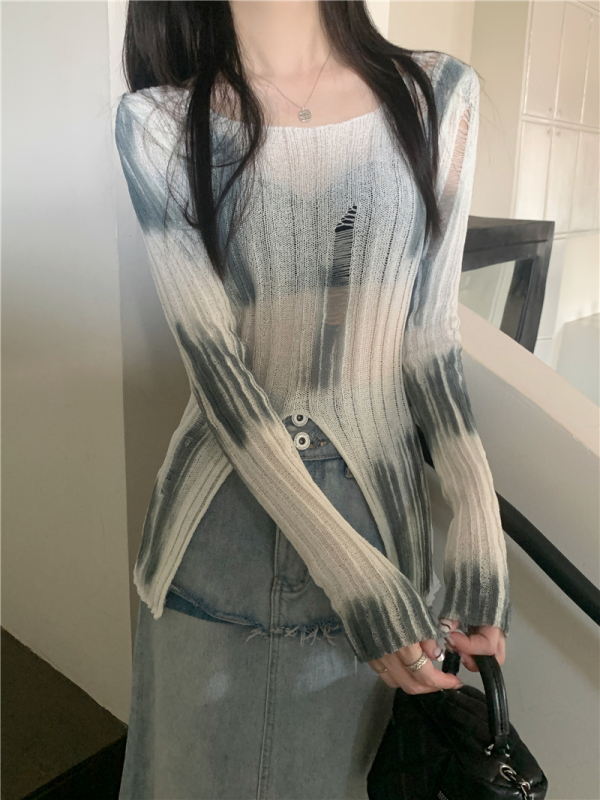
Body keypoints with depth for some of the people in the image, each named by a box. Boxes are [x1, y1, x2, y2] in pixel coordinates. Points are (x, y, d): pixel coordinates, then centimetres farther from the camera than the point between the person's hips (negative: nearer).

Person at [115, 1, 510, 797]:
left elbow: (430, 336, -1)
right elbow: (213, 362, -14)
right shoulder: (159, 123, -6)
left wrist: (480, 513, -11)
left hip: (379, 514, 2)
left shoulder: (438, 95, 1)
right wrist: (349, 568, -19)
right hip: (220, 534, -1)